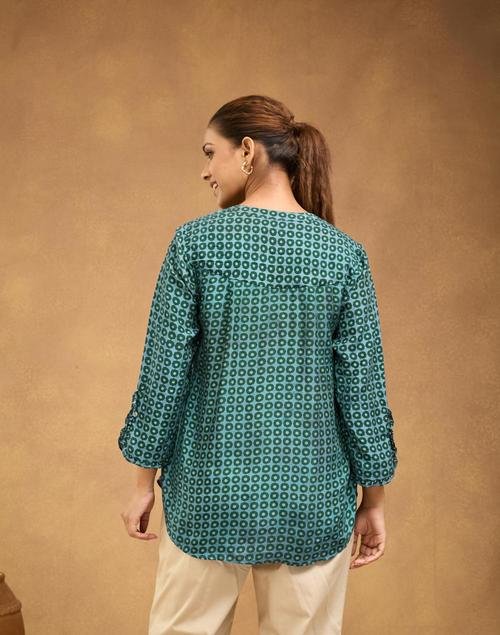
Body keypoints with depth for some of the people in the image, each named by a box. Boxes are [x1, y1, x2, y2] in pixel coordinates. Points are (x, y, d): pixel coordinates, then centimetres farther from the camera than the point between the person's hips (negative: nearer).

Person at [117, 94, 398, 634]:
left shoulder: (196, 241, -10)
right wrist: (374, 500, 5)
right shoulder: (343, 254, -6)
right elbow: (363, 386, -5)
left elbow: (164, 372, -8)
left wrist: (146, 480, 3)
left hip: (211, 490, -1)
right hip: (312, 499, 1)